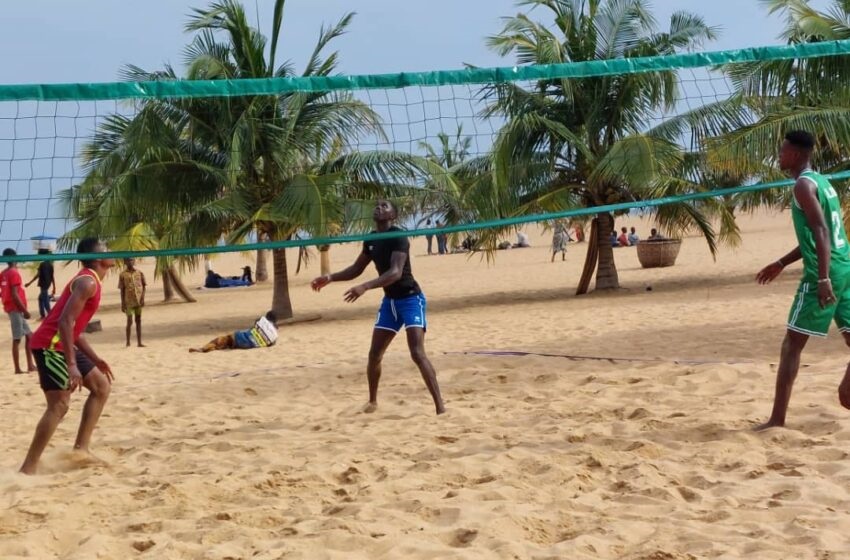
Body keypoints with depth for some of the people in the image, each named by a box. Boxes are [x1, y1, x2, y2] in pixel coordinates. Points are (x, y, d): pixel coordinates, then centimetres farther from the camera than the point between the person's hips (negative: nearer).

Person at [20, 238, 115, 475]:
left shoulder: (90, 281, 18)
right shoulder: (88, 282, -14)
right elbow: (65, 321, -24)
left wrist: (95, 359, 24)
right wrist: (71, 365, -28)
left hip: (60, 345, 11)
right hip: (50, 345, -11)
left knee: (102, 385, 15)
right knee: (59, 405, -13)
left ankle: (81, 447, 13)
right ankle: (28, 468, -12)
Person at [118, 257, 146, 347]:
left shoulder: (140, 273, 4)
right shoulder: (123, 275, -1)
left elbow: (144, 286, 7)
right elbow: (122, 290, 0)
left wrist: (143, 298, -6)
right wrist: (122, 304, -3)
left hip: (139, 300, 2)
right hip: (129, 301, -2)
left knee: (138, 320, 7)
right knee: (129, 321, -2)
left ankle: (139, 342, 10)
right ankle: (128, 342, 9)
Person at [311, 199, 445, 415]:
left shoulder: (398, 237, -19)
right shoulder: (371, 240, 6)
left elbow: (396, 272, -31)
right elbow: (356, 269, 18)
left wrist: (365, 287, -41)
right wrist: (330, 278, 4)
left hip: (410, 298, -8)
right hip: (390, 300, 8)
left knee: (417, 353, -20)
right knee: (374, 354, 8)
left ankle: (440, 406, -18)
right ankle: (373, 401, 28)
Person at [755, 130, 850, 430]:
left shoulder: (803, 185, -10)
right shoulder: (822, 181, 20)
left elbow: (821, 232, -21)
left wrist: (823, 278, -28)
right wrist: (782, 263, 32)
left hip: (823, 274, -9)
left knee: (792, 344, -5)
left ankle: (777, 419, -6)